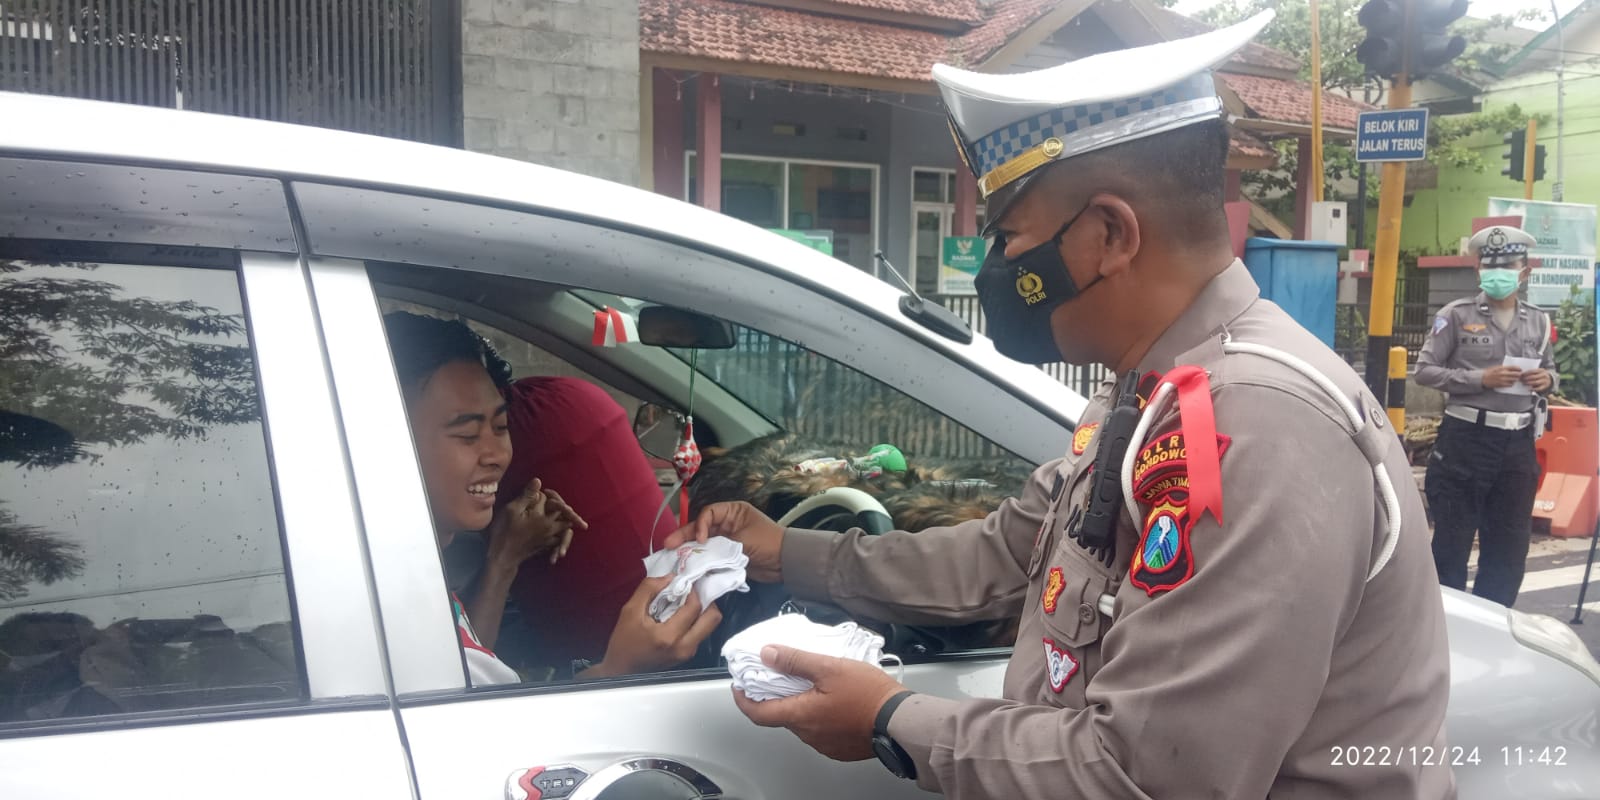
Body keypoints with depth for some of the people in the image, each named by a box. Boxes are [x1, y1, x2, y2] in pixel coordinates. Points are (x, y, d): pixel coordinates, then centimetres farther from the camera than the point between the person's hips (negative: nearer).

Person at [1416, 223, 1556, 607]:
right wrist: (1480, 379, -19)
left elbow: (1551, 371, 20)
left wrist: (1548, 380, -4)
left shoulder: (1538, 321, 9)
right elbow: (1424, 370, -7)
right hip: (1465, 439, -5)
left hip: (1518, 445, 5)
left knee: (1510, 546, 11)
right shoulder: (1456, 315, -5)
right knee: (1452, 541, 2)